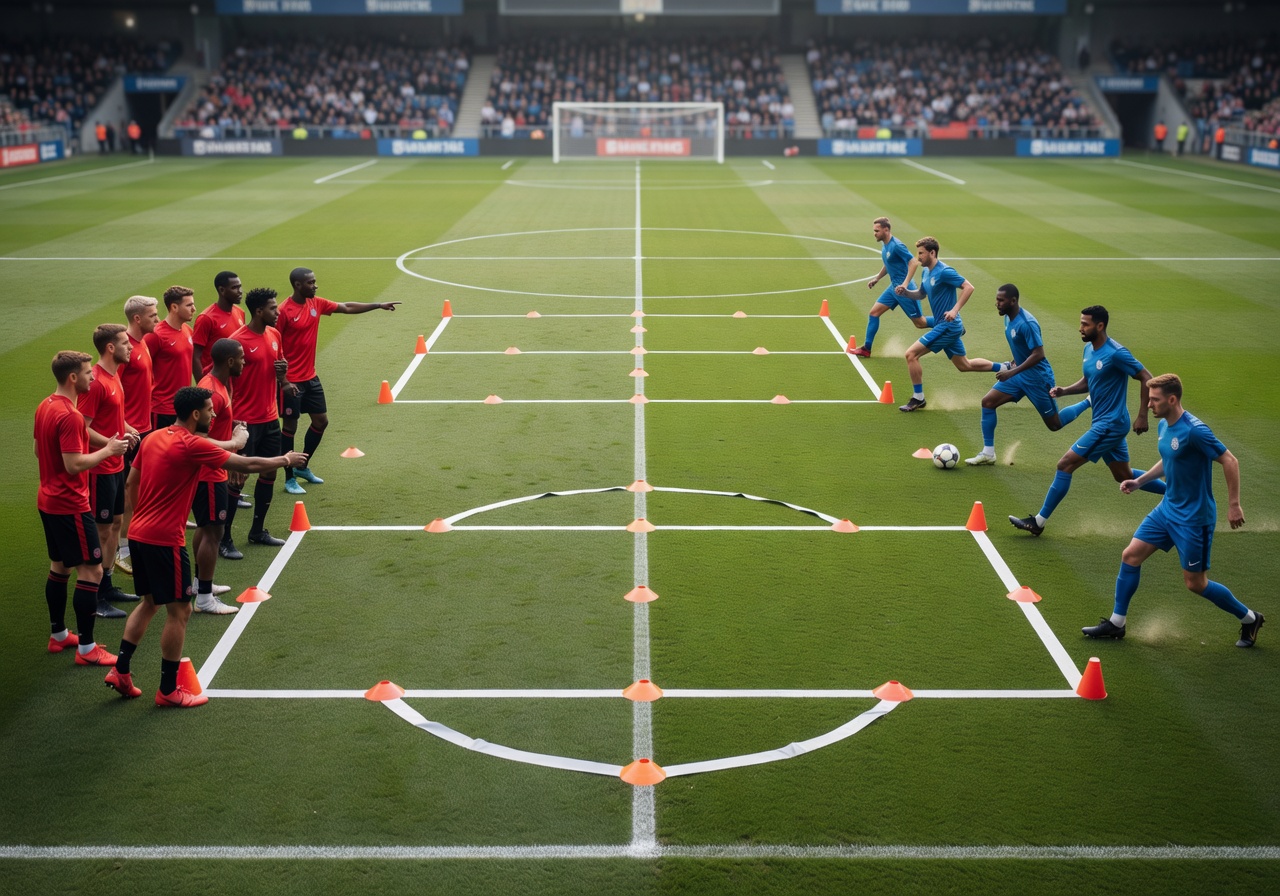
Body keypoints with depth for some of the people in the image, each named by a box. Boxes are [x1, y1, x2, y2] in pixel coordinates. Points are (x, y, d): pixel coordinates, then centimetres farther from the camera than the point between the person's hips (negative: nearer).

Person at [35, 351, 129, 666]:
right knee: (91, 571, -5)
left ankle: (58, 635, 31)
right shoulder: (70, 416, -23)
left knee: (59, 567, 20)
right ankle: (86, 649, -2)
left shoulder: (45, 407, 8)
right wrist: (108, 450, -16)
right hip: (70, 506, -10)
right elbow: (74, 464, -26)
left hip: (48, 501, 10)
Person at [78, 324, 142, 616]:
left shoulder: (114, 376, 9)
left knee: (115, 524, 17)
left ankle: (107, 587, 29)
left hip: (115, 466, 9)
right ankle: (96, 598, 8)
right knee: (102, 531, -2)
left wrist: (126, 429, 5)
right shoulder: (96, 382, -20)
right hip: (100, 469, -9)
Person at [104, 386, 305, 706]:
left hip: (138, 535, 9)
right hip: (165, 540, -9)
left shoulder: (153, 438, 9)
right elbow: (247, 465, -13)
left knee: (149, 602, 22)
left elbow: (131, 483, 16)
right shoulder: (192, 445, -15)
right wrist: (285, 460, 2)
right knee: (180, 610, 2)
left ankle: (121, 670, 23)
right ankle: (168, 690, 9)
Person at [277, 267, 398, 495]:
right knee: (290, 426, 1)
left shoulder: (316, 304, 4)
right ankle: (289, 479, 12)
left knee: (321, 421, 14)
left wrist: (378, 305, 10)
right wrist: (283, 380, -18)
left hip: (311, 377, 8)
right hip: (291, 380, -8)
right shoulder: (284, 311, -17)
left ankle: (302, 467, 32)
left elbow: (347, 308, 13)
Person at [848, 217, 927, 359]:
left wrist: (905, 284, -32)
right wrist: (877, 278, 18)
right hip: (893, 287, 9)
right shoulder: (884, 245, 7)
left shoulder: (896, 245, -20)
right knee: (874, 312, 4)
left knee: (920, 323, 0)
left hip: (904, 289, -9)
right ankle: (866, 349, 10)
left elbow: (914, 262, -26)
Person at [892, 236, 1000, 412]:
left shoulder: (944, 271, -18)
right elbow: (921, 294, 23)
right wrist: (905, 291, 3)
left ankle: (918, 398, -2)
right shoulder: (926, 272, 9)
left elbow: (968, 287, -22)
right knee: (964, 366, 20)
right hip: (948, 326, 10)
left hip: (947, 326, -10)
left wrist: (955, 310, -30)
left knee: (911, 354, -12)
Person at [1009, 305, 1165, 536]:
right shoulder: (1089, 349, 6)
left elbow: (1147, 379, -16)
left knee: (1065, 465, -9)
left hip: (1110, 424, -10)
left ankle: (1039, 522, -2)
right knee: (1124, 476, 20)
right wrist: (1064, 390, 1)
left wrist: (1142, 416, -16)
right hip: (1102, 422, 10)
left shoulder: (1116, 353, -20)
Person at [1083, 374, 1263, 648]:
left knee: (1195, 583, 2)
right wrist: (1139, 481, 12)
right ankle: (1116, 623, 15)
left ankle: (1249, 618, 25)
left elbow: (1230, 462, -20)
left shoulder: (1194, 430, -24)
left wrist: (1233, 505, -19)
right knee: (1131, 555, 4)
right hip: (1167, 509, 8)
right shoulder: (1164, 425, 3)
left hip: (1193, 517, -8)